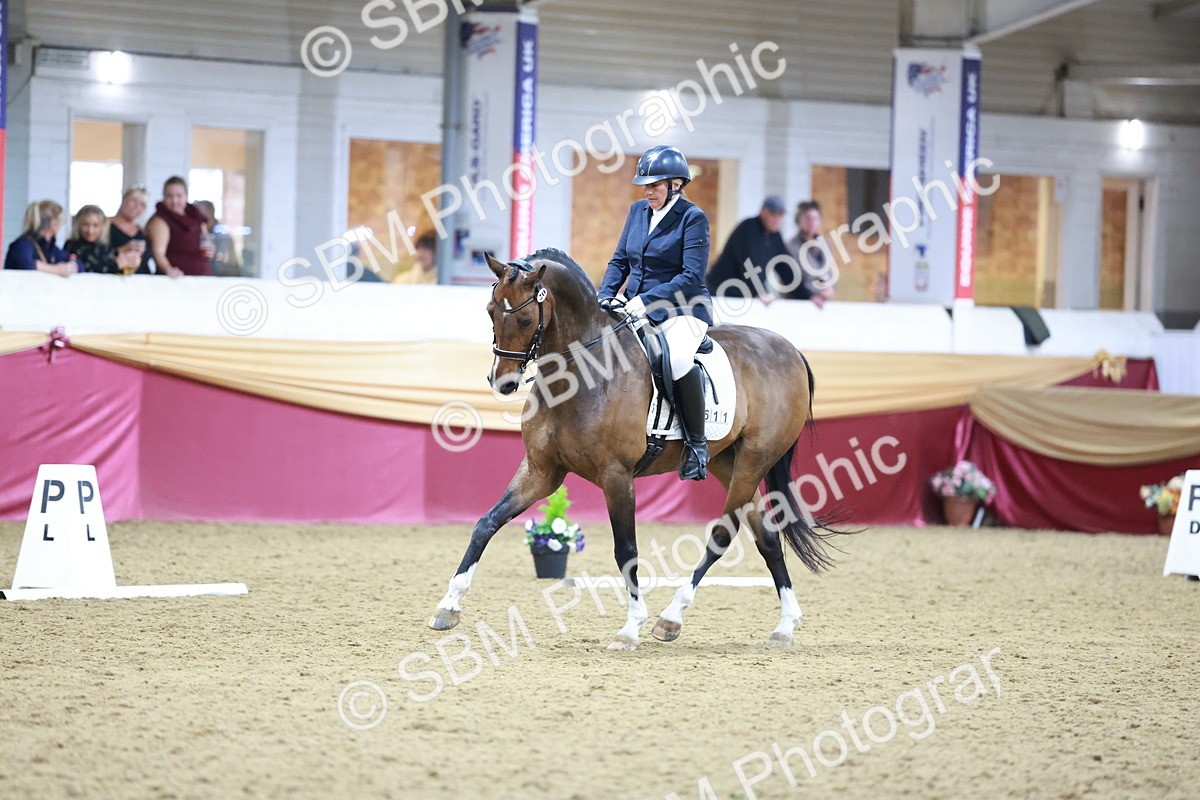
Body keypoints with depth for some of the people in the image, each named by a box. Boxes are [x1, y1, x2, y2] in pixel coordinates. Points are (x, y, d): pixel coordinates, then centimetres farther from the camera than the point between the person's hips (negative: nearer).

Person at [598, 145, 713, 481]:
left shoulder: (692, 218, -9)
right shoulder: (638, 210, 11)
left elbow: (692, 276, -16)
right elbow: (620, 261, 16)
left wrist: (648, 300, -24)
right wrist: (606, 295, -3)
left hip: (681, 311, -7)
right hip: (636, 310, 7)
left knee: (677, 359, -36)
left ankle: (697, 443, -21)